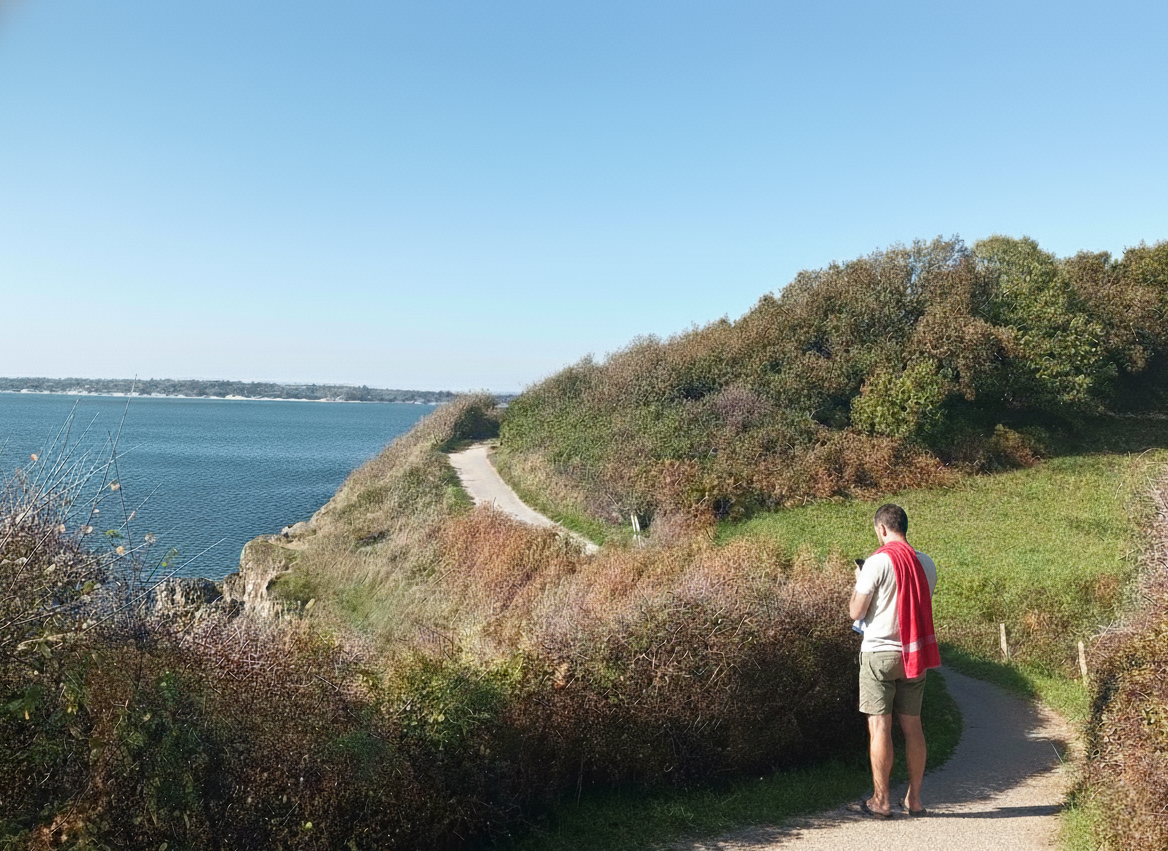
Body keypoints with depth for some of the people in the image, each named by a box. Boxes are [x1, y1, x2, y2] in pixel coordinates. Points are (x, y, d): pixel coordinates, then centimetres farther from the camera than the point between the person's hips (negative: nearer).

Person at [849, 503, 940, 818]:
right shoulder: (926, 564, 4)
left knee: (879, 725, 1)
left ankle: (881, 800, 6)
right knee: (912, 725, 12)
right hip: (915, 653, 6)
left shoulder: (877, 562, -14)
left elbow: (856, 612, -11)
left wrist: (858, 581, 6)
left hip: (879, 653, -5)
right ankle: (914, 798, 19)